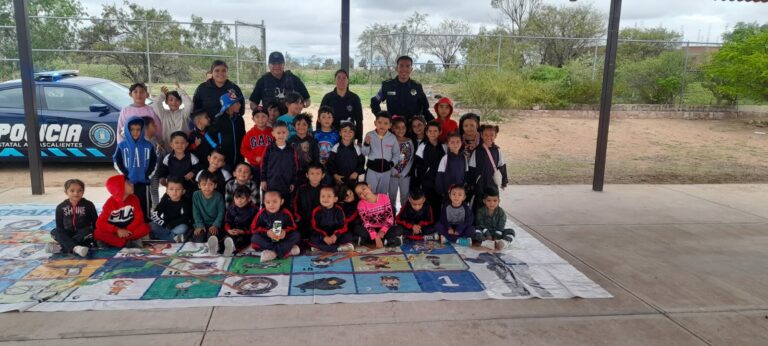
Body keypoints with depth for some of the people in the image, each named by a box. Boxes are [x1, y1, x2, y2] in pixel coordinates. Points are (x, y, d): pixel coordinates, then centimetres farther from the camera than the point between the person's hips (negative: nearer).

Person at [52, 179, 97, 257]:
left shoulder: (88, 205, -2)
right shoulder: (61, 207, 3)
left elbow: (95, 222, -1)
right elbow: (59, 226, 4)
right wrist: (61, 236, -11)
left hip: (83, 234, -2)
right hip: (68, 234, 2)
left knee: (88, 231, -34)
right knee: (54, 232, -25)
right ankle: (76, 248, -47)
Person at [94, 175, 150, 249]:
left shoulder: (133, 199, -5)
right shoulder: (110, 203, -11)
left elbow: (139, 217, -10)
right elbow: (100, 223, -17)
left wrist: (128, 230, -23)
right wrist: (117, 230, -28)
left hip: (128, 231, 1)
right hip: (114, 232, -1)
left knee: (145, 228, -26)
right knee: (97, 234, -30)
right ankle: (129, 242, -27)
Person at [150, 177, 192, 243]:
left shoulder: (186, 201, -12)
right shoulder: (165, 199, -5)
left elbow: (185, 218, -17)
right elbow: (154, 214, -9)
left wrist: (171, 225, -24)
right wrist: (164, 224, -22)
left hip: (178, 226, -3)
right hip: (165, 226, 3)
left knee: (182, 228, -35)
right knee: (152, 226, -23)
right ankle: (175, 238, -28)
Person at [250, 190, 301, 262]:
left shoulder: (286, 213, -10)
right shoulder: (262, 213, -10)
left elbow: (292, 227, -2)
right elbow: (254, 228, -8)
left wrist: (285, 232, -24)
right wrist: (267, 232, -24)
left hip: (282, 240, 0)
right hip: (267, 240, 0)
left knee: (296, 235, -21)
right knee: (254, 238, -28)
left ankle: (273, 253, -31)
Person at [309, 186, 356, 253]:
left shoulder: (339, 210, -5)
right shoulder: (316, 211, -8)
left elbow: (342, 226, -7)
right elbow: (315, 228, -10)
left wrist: (336, 235, -26)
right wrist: (324, 237, -26)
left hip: (335, 235, 1)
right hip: (322, 236, -1)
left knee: (349, 236, -22)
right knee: (312, 239, -31)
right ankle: (339, 248, -31)